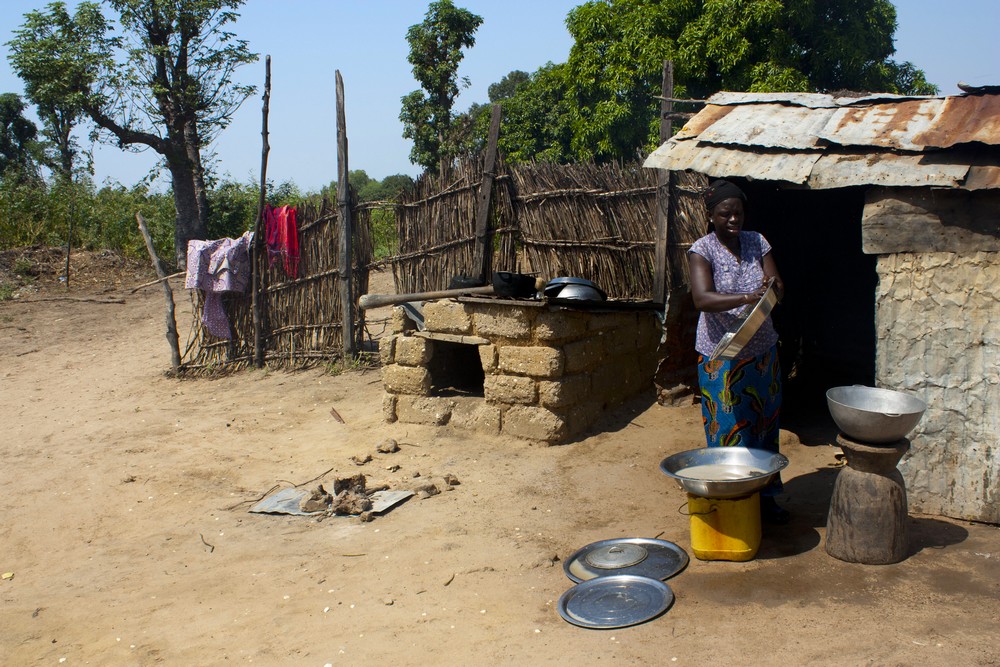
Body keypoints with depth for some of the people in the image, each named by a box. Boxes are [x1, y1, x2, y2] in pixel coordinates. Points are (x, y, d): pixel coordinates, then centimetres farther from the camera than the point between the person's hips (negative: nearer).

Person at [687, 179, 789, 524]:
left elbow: (779, 286, -2)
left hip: (762, 352, 5)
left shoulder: (757, 242, 3)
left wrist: (773, 289, -26)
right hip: (722, 357, -5)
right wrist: (747, 297, -40)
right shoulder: (702, 250, -11)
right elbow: (702, 299, -26)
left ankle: (765, 496, 28)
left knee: (764, 425, 13)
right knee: (728, 431, 1)